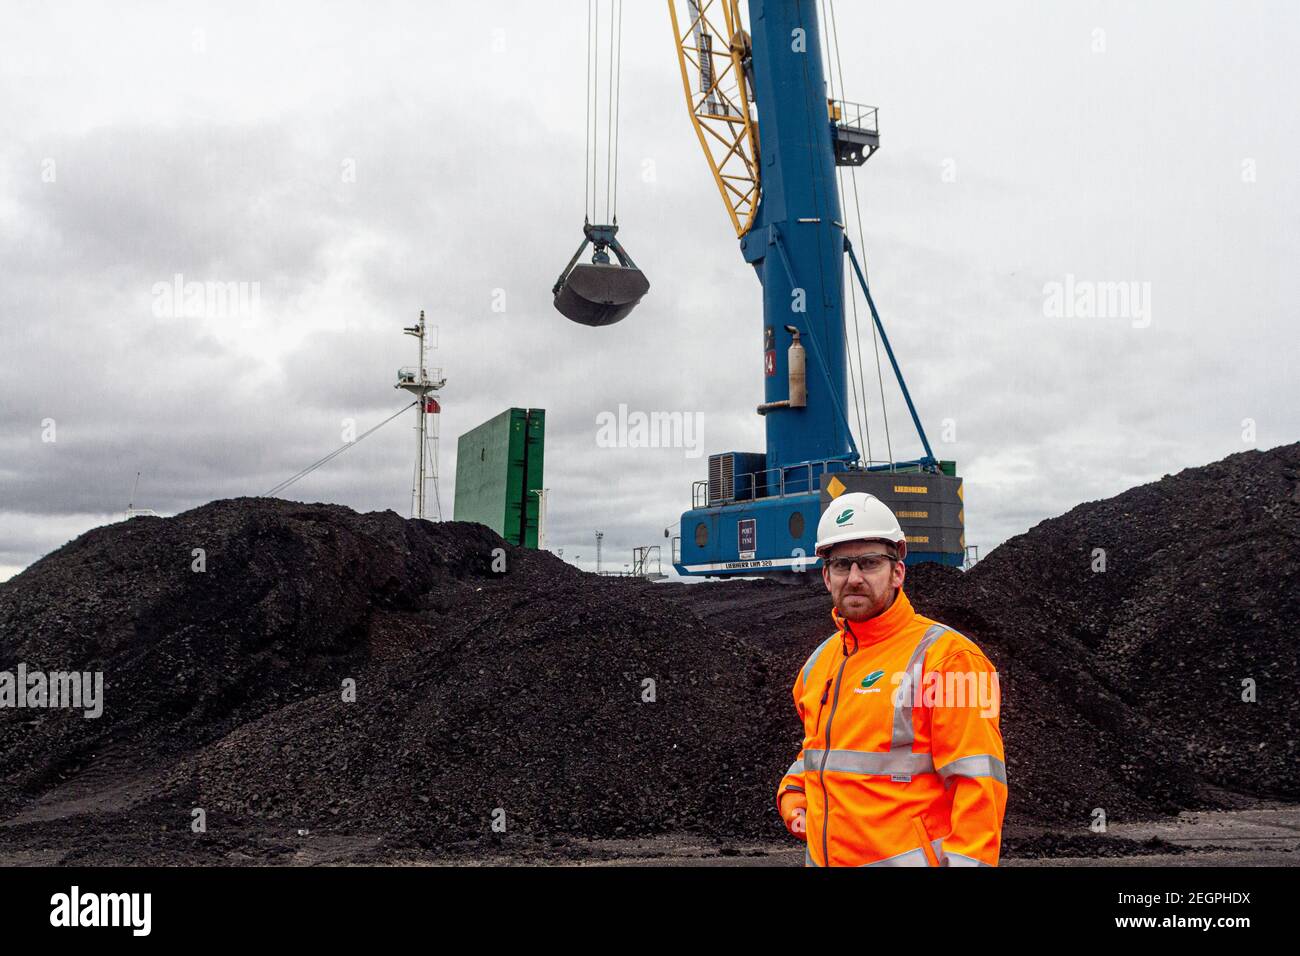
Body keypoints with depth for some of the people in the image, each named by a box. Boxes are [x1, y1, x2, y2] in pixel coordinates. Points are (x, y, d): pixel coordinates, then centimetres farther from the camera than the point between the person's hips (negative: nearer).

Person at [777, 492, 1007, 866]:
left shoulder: (947, 655, -12)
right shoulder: (820, 661, 10)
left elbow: (978, 781, -17)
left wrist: (966, 861, -24)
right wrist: (792, 796, 9)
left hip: (908, 857, -6)